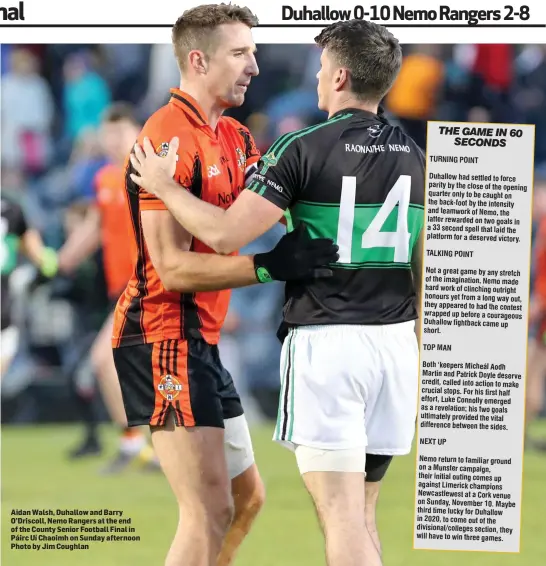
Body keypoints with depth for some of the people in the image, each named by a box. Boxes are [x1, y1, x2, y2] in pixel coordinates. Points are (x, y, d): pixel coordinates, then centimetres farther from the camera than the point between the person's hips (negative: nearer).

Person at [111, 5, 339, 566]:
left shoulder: (232, 136, 14)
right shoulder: (170, 137, -16)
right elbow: (171, 267, -22)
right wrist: (269, 266, -29)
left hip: (201, 340, 10)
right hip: (164, 336, -10)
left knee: (246, 497, 16)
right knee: (210, 512, -14)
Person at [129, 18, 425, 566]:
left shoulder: (302, 150, -9)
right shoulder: (414, 157, 9)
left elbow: (226, 234, -13)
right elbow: (427, 271, 14)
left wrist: (164, 186, 2)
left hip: (324, 341, -6)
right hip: (394, 341, 6)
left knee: (342, 516, -8)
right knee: (361, 511, 15)